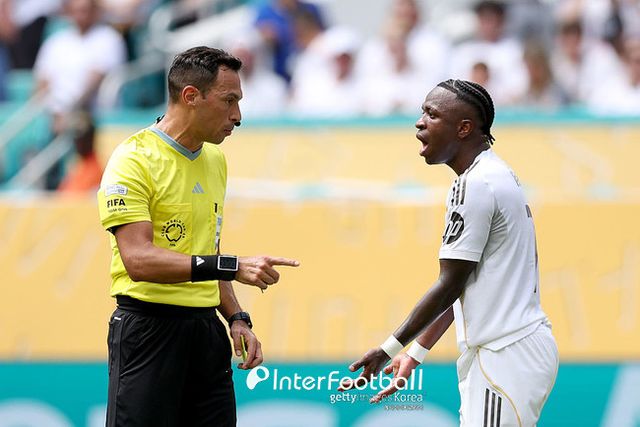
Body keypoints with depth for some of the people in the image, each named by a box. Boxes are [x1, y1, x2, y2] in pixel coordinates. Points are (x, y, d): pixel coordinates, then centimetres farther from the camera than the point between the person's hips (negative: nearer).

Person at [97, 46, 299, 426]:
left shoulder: (215, 159, 14)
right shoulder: (133, 160, -12)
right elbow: (139, 260, -22)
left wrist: (236, 318, 11)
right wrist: (232, 266, -28)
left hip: (206, 326, 7)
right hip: (148, 327, -7)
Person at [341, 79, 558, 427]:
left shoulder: (475, 184, -15)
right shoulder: (494, 174, 16)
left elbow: (449, 285, -14)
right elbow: (459, 286, 18)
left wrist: (390, 349, -7)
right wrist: (416, 353, 18)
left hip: (508, 358, -10)